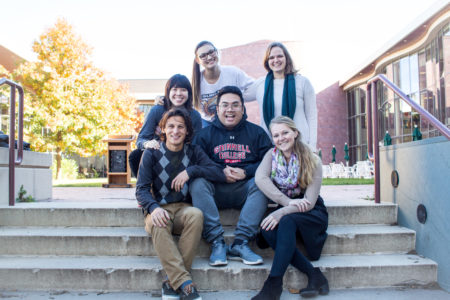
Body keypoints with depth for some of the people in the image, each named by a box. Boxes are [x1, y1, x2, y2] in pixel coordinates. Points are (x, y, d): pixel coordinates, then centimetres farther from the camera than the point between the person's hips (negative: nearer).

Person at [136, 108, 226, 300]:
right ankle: (185, 283, -37)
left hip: (183, 208, 1)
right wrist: (154, 208, -27)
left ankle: (173, 281, -29)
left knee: (196, 214, -34)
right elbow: (142, 189, -5)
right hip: (159, 209, -1)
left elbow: (220, 174, -4)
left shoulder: (194, 152, 8)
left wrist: (190, 171, -16)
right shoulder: (151, 154, 5)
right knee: (158, 224, -36)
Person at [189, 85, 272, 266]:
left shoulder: (256, 132, 12)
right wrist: (220, 172, -15)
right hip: (215, 190, 0)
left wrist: (245, 172, -14)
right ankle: (217, 243, -29)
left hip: (245, 189, 0)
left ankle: (240, 243, -30)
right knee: (198, 184, -29)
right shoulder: (205, 134, 12)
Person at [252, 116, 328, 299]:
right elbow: (260, 178, -21)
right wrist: (289, 202, -30)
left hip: (312, 214, -3)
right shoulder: (272, 155, 1)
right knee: (267, 229, -29)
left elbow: (309, 202, -18)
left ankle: (274, 284, -33)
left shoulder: (312, 161, -10)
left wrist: (281, 213, -31)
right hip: (284, 211, 4)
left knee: (287, 221, -35)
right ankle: (314, 275, -24)